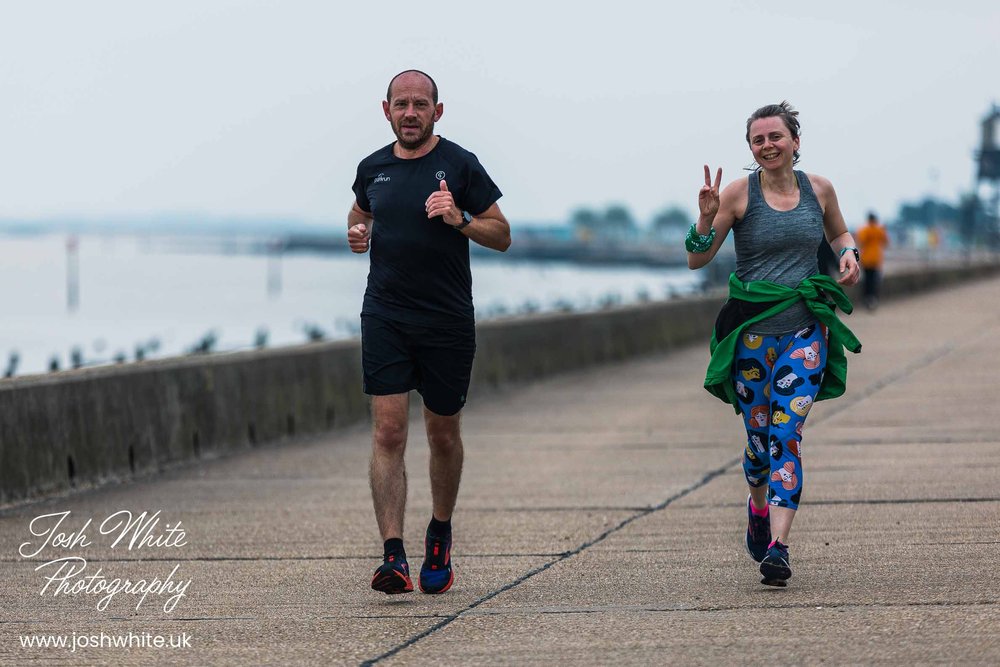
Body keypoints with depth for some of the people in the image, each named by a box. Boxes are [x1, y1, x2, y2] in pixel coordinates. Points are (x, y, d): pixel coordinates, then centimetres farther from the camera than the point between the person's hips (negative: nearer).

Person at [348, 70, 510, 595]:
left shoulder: (460, 166, -2)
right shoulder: (372, 169, 7)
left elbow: (502, 236, 1)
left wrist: (461, 220, -18)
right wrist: (357, 233, 5)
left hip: (448, 322, -1)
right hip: (385, 316, 1)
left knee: (444, 434, 10)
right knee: (387, 432, -10)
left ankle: (440, 533, 34)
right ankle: (393, 556, -15)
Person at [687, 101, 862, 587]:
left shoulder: (818, 189, 5)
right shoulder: (739, 193, -4)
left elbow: (838, 232, 25)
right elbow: (697, 259, -5)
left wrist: (847, 255, 3)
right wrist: (707, 218, -22)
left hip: (805, 328, 1)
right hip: (752, 329, -1)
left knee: (787, 436, -12)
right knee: (759, 437, 6)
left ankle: (777, 546, -17)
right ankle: (758, 505, 40)